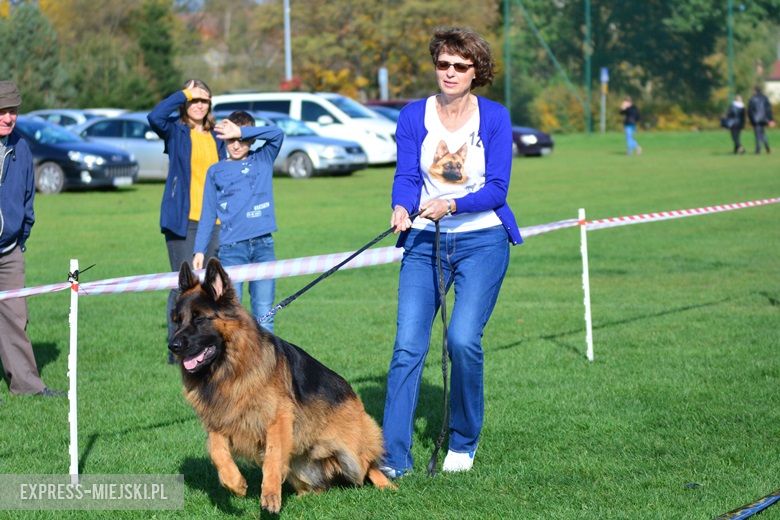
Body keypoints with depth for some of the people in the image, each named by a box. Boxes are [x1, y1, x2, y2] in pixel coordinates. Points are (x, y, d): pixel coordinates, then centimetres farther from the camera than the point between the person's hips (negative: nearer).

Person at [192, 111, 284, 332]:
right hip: (231, 247, 0)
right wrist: (199, 250, 4)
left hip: (263, 244, 0)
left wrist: (241, 132, -15)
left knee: (264, 312, 0)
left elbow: (277, 133, -9)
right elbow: (208, 214, 11)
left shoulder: (263, 160, 10)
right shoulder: (216, 172, 12)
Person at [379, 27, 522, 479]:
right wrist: (401, 209, -25)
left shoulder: (495, 117, -2)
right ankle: (393, 457, -9)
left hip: (482, 241, -2)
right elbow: (406, 176, -2)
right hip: (424, 241, 2)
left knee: (463, 338, -16)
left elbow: (496, 189, -7)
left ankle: (464, 444, 6)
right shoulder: (414, 116, 4)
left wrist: (451, 206, -25)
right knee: (408, 345, -9)